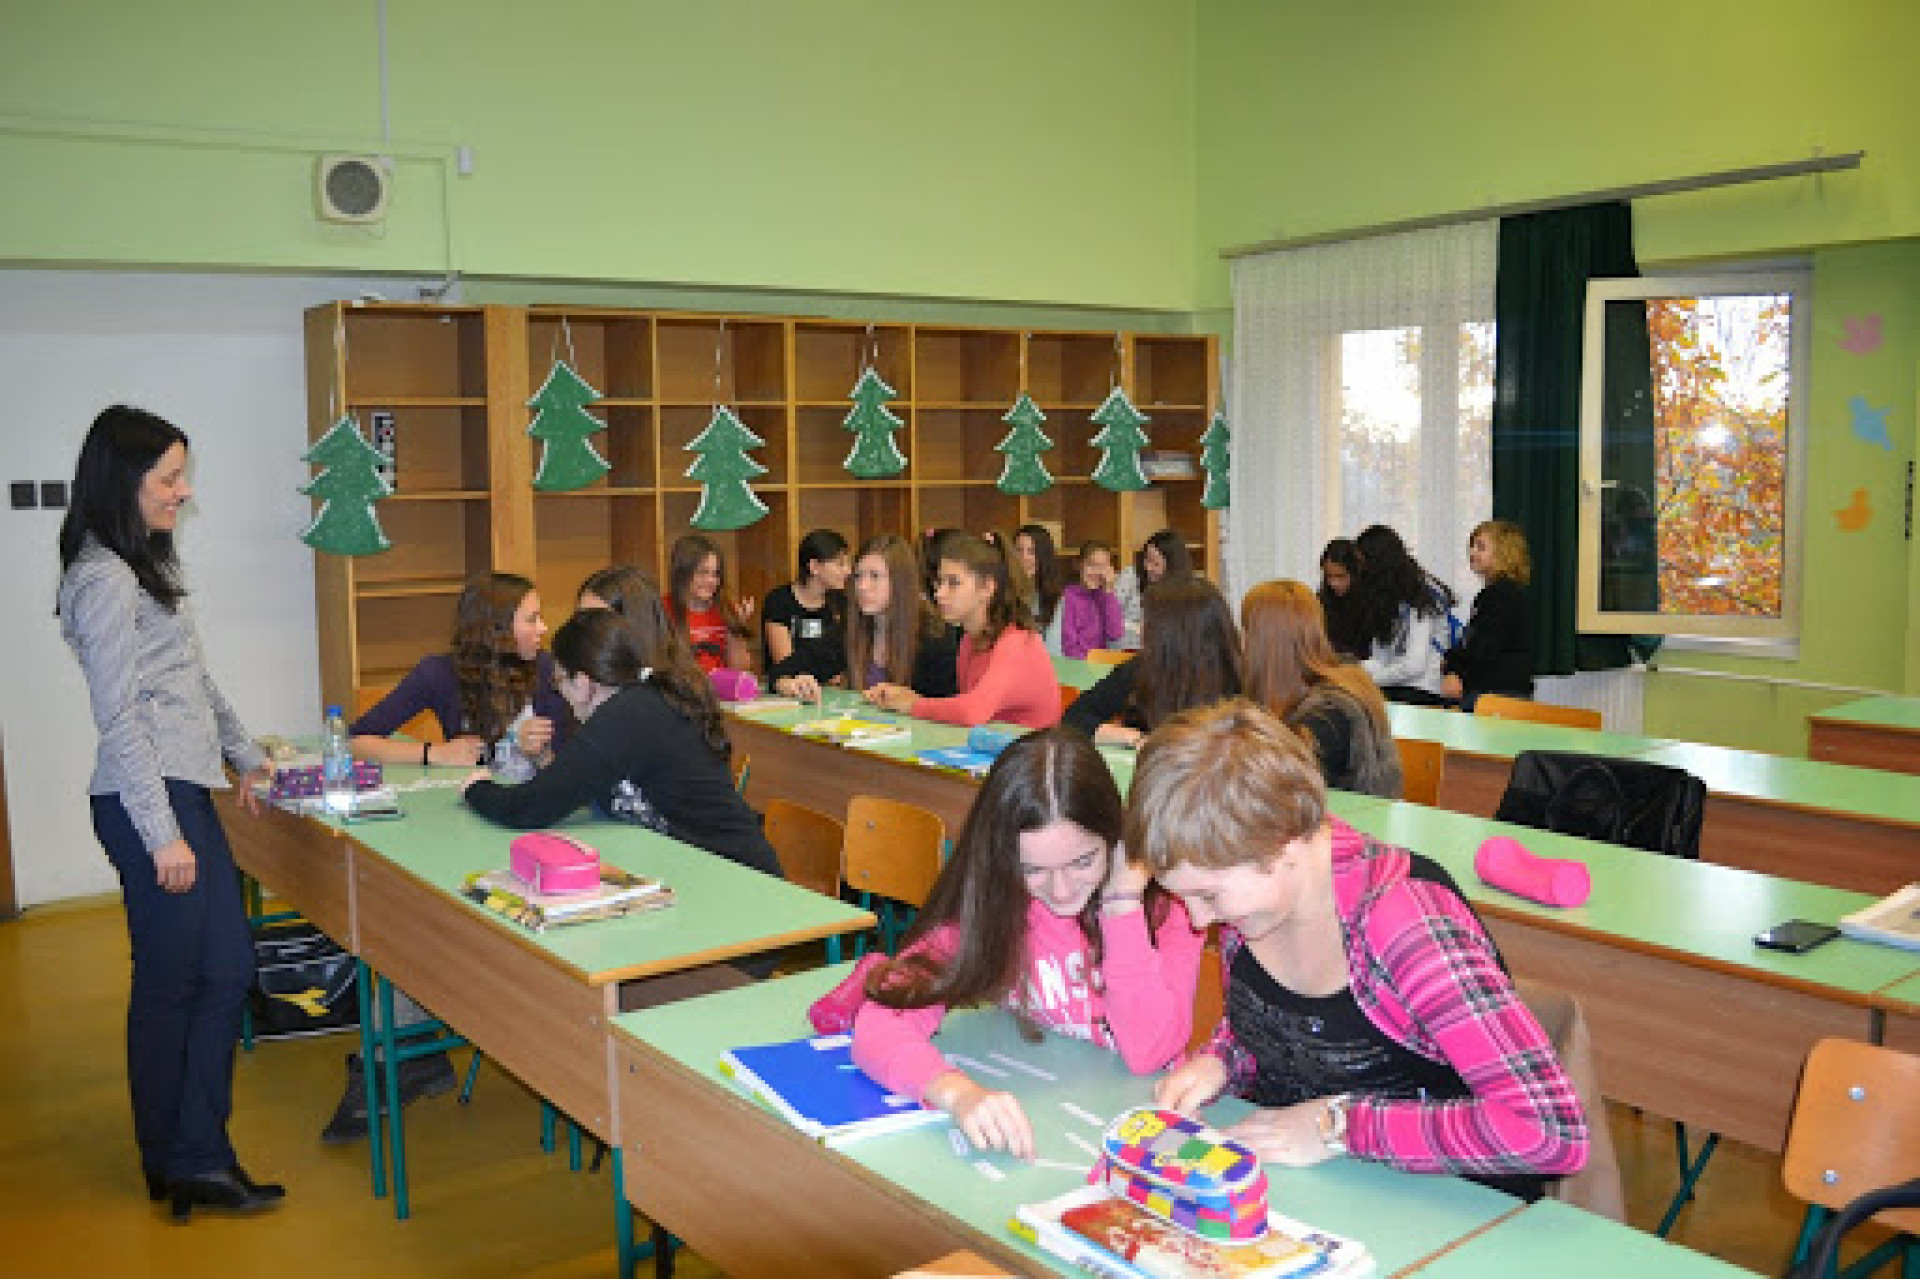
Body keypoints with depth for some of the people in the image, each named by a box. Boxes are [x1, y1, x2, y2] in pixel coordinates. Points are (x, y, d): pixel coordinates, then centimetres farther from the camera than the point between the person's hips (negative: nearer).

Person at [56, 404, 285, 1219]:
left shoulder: (144, 566, 16)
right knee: (170, 986, 1)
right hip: (148, 804, -10)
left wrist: (243, 755, 29)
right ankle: (181, 1165, 15)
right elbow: (120, 719, -17)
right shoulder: (104, 580, -13)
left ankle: (192, 1159, 17)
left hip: (183, 793, 10)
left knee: (227, 970, 9)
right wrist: (164, 837, -18)